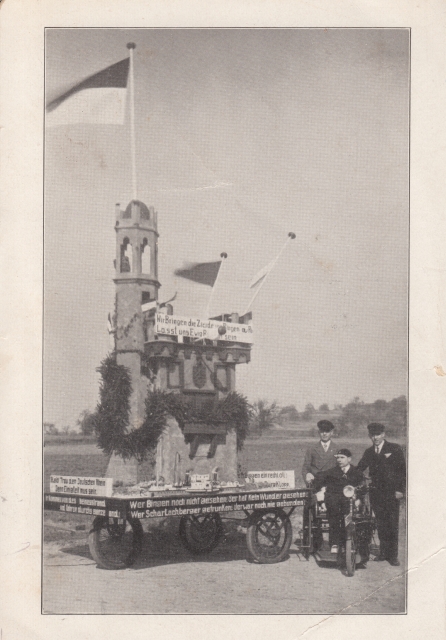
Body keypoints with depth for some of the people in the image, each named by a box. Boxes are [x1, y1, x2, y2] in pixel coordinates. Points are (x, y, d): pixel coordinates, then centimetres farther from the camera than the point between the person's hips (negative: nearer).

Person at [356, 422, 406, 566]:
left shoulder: (395, 449, 0)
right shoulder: (369, 452, 12)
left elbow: (403, 470, -2)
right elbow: (359, 469, 11)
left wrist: (400, 489, -9)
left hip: (392, 492, -4)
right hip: (376, 492, 4)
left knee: (392, 524, -3)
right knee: (380, 524, 6)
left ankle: (393, 555, 3)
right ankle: (383, 552, 15)